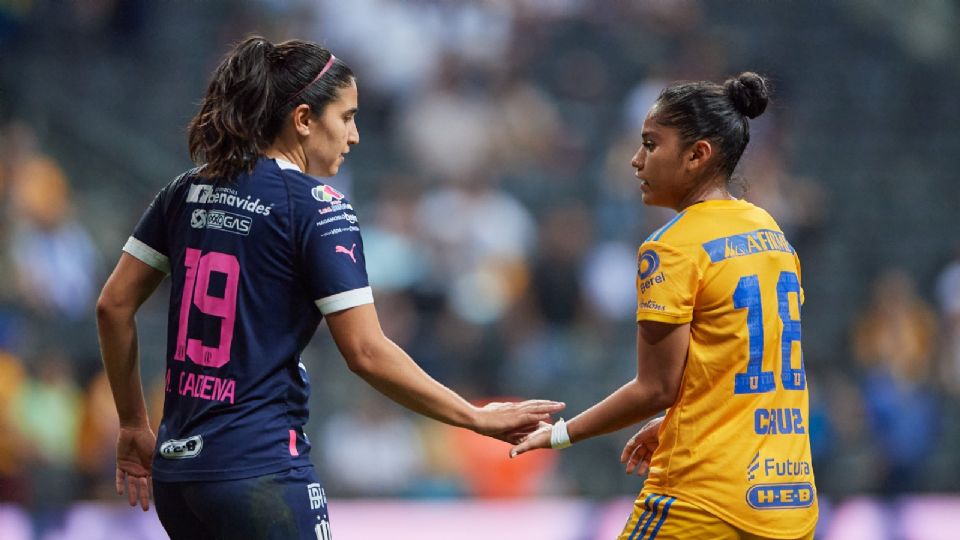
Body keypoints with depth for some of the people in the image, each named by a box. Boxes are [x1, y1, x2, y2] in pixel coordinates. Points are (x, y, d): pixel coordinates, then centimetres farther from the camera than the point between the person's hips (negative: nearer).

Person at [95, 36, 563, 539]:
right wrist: (478, 419, -6)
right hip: (260, 471, -7)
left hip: (176, 463, 7)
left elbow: (114, 304, 11)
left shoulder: (189, 191, 9)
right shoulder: (317, 208, -9)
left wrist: (134, 425, 19)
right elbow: (367, 353, -14)